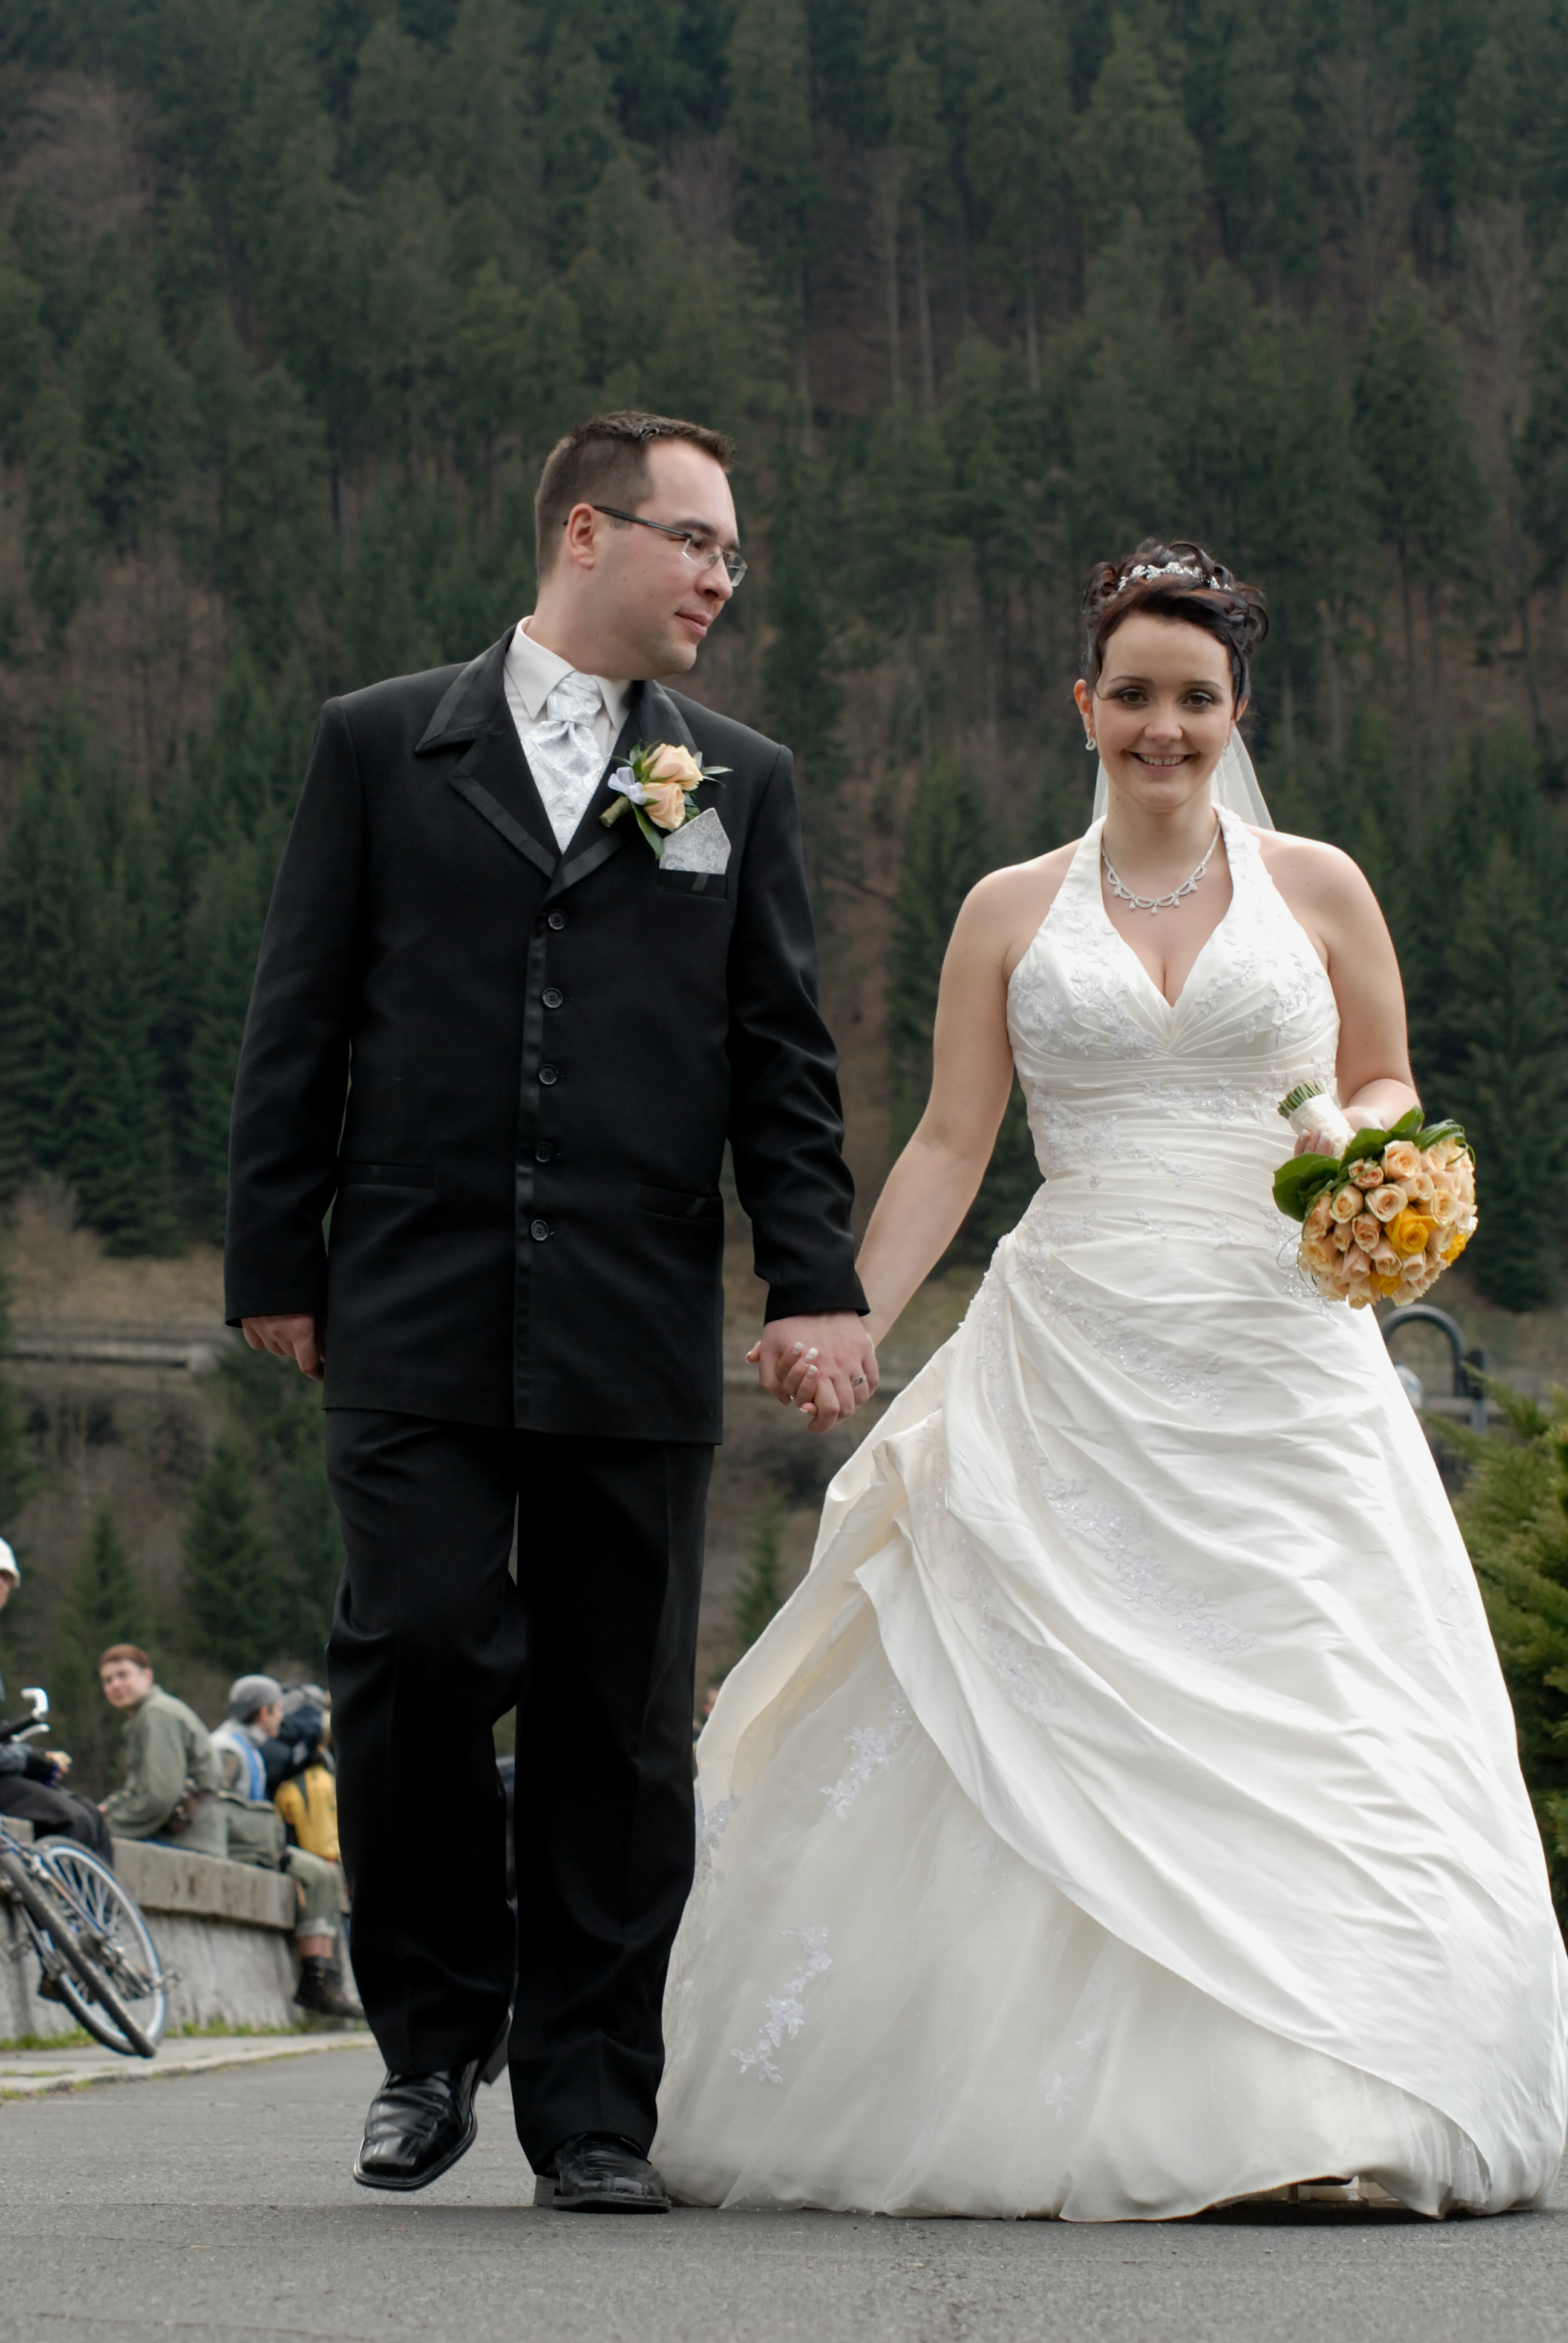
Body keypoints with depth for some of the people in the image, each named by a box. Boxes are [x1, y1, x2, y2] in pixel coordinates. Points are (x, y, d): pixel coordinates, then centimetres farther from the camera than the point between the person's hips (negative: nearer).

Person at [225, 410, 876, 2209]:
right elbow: (297, 1027, 7)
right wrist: (277, 1265, 2)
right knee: (418, 1651, -10)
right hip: (418, 1318, -1)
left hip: (638, 1336, 2)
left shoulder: (740, 782, 12)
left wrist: (817, 1285, 0)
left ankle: (591, 2100, 13)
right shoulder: (379, 744, 8)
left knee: (620, 1720, 3)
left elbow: (782, 1054, 9)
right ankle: (434, 2033, 12)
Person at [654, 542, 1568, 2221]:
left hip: (1280, 1370, 0)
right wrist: (843, 1318, -3)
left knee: (1307, 1728, -7)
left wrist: (1356, 1143, -8)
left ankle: (1319, 2106, -1)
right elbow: (949, 1144, 7)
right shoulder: (1012, 913, 9)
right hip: (1074, 1371, 0)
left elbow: (1388, 1093, 14)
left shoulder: (1317, 889, 8)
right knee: (1045, 1728, -6)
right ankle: (1063, 2103, 2)